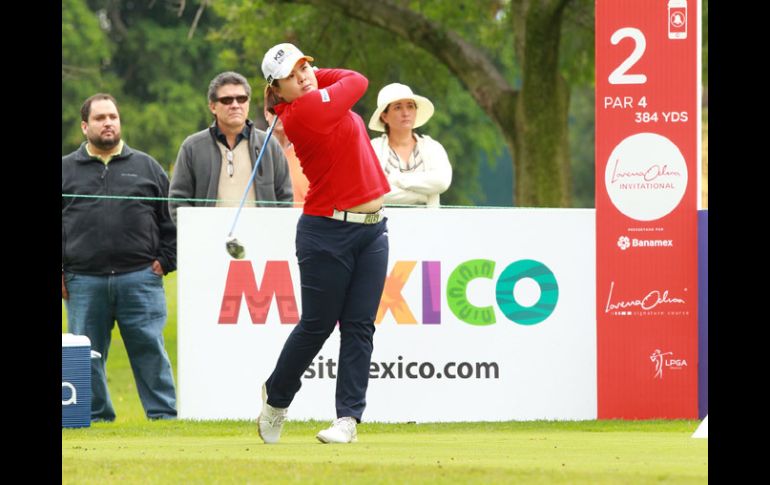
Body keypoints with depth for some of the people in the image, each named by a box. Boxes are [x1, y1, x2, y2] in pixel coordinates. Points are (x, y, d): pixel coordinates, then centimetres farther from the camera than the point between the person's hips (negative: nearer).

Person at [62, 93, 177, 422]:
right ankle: (96, 416, 11)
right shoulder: (66, 170, 12)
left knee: (150, 349, -3)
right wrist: (59, 272, 3)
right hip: (84, 281, 1)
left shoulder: (146, 167, 13)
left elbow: (170, 218, 14)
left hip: (139, 277, -1)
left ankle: (163, 413, 2)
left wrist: (165, 261, 5)